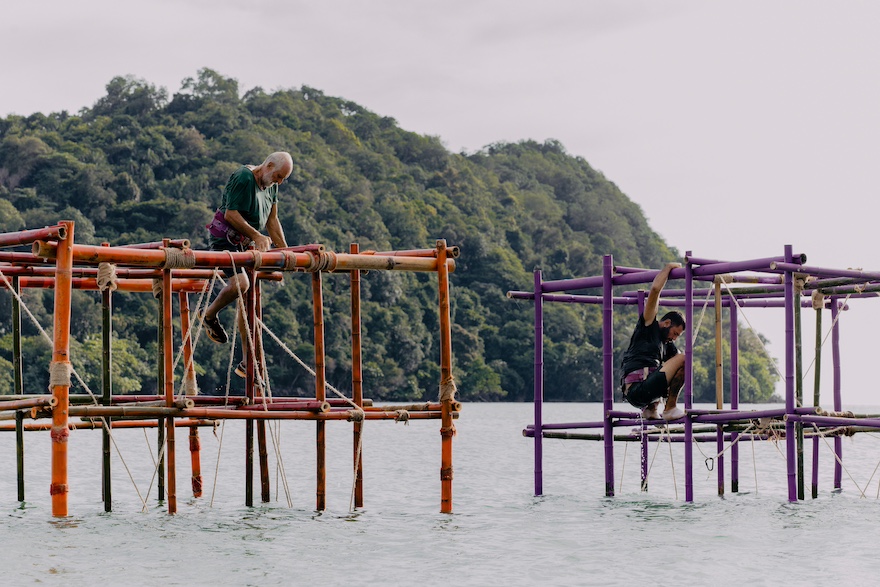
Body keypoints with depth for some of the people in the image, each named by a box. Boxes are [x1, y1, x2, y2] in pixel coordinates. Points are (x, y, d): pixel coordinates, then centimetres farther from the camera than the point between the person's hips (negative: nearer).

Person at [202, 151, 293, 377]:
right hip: (225, 239, -8)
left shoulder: (271, 186, 9)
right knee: (240, 283, -30)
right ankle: (210, 315, 0)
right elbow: (230, 214, -21)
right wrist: (257, 235, -24)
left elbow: (272, 220, 16)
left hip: (246, 244, 8)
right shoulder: (243, 178, -17)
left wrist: (285, 250, 10)